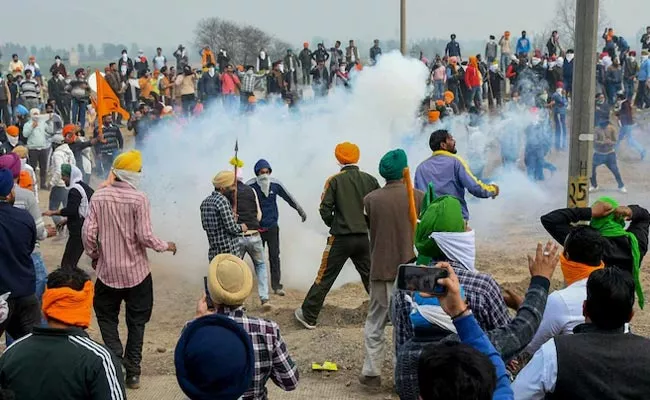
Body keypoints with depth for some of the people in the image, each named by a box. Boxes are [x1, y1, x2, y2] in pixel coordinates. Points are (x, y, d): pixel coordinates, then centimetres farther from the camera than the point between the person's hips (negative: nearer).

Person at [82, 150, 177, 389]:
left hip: (108, 271, 2)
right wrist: (166, 246, 2)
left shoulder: (99, 197, -5)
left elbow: (88, 233, -4)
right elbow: (145, 236, -17)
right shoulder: (139, 199, -14)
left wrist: (94, 256, 14)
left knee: (107, 318, 17)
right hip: (136, 272, -2)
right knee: (136, 322, 14)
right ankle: (132, 371, 16)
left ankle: (115, 362, -1)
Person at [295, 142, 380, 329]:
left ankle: (308, 316, 10)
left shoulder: (335, 180, -7)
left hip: (340, 238, -3)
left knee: (324, 278, 4)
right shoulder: (370, 180, 1)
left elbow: (325, 210, -9)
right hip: (364, 238, 3)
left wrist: (334, 225, 9)